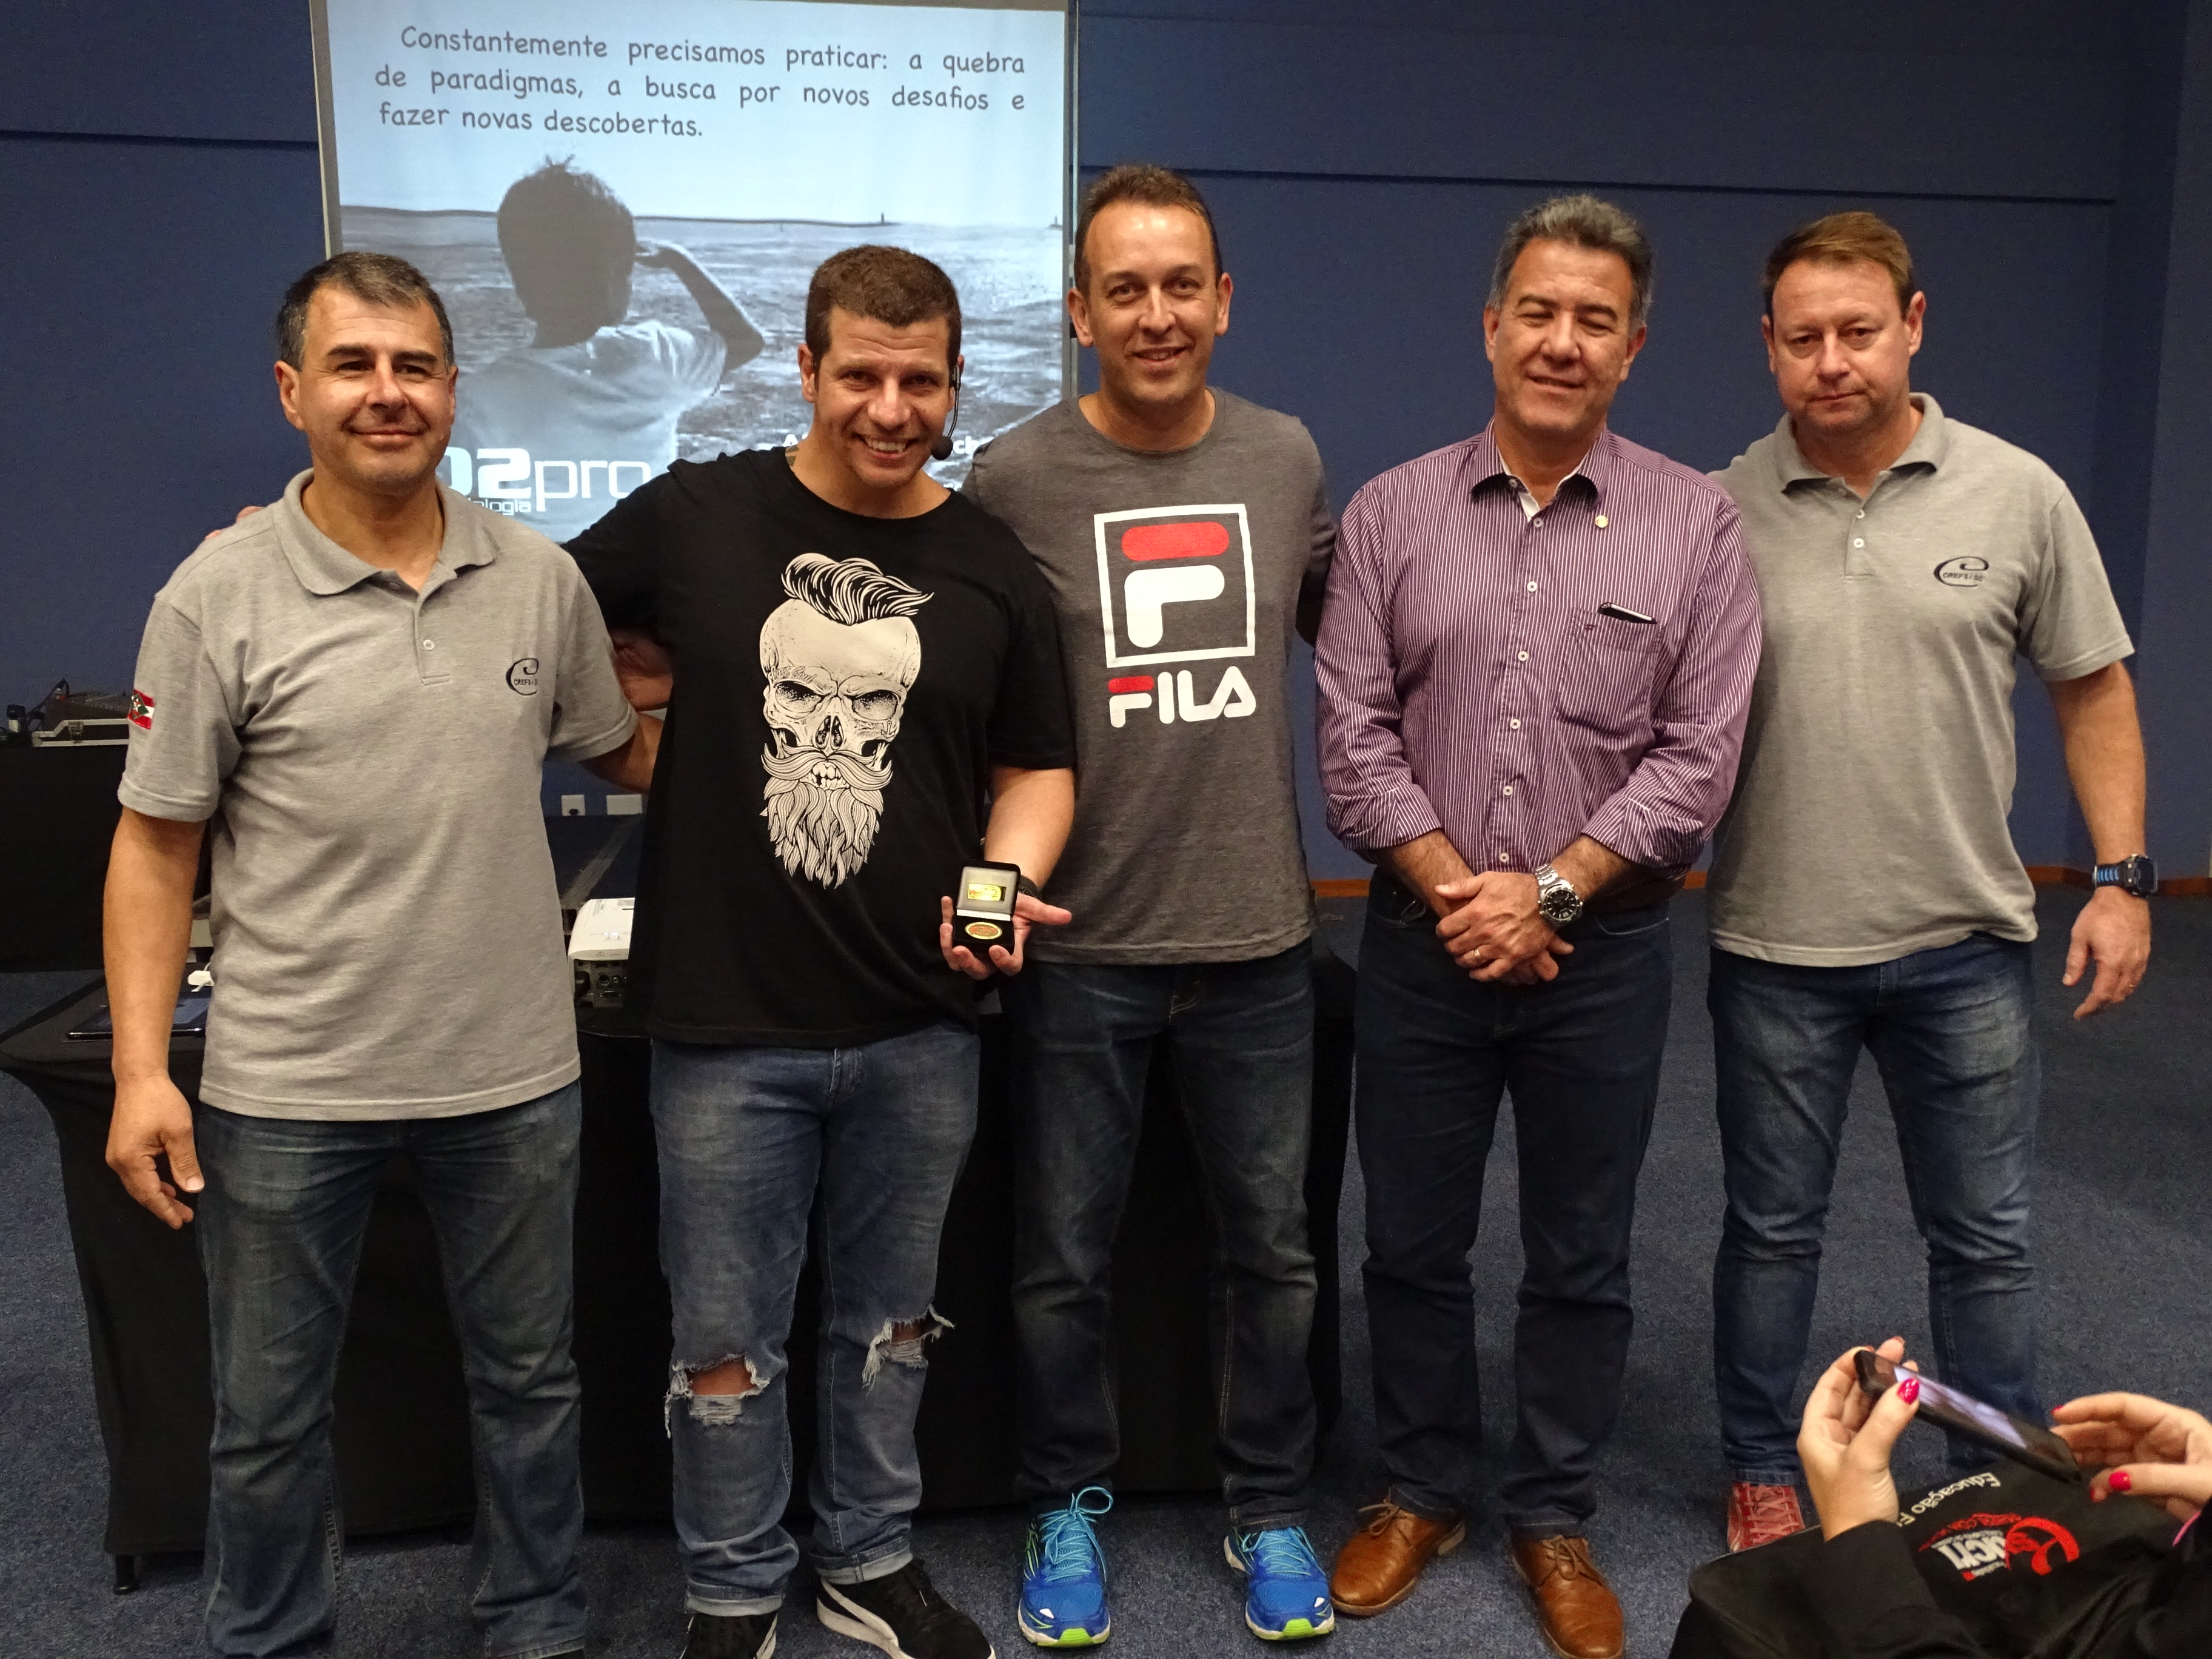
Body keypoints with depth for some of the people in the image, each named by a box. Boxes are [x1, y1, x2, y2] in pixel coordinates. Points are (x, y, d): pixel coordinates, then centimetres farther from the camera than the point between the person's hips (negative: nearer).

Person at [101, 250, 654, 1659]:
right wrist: (143, 1068, -8)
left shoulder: (541, 577, 0)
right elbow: (156, 846, -4)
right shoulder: (221, 595, -7)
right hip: (287, 1088, -2)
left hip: (515, 1073, 2)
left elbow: (624, 751, 13)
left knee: (530, 1382, 18)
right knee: (269, 1415, 15)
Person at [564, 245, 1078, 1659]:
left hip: (922, 1025, 2)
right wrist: (632, 692, -6)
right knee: (728, 1346, 11)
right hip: (728, 1022, -2)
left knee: (889, 1323, 19)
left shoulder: (993, 569, 3)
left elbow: (1036, 768, 7)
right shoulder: (695, 515, -2)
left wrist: (1008, 880, -10)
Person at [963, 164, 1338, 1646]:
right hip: (1082, 945, -2)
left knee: (1273, 1248, 15)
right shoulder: (1014, 480, -8)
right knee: (1065, 1258, 12)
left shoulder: (1287, 458, 3)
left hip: (1258, 937, 3)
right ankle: (1070, 1510, 35)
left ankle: (1271, 1513, 36)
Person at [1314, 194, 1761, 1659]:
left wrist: (1549, 890, -14)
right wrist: (1452, 886, -13)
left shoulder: (1694, 524, -1)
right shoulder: (1393, 512, 1)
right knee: (1412, 1243, 12)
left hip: (1603, 946, 0)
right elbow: (1352, 733, -3)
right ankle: (1423, 1492, 34)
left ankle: (1557, 1522, 32)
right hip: (1424, 941, 1)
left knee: (1582, 1258, 12)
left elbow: (1700, 753, -6)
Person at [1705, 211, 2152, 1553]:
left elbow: (2094, 692, 5)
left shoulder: (2019, 496, -1)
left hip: (1966, 944, 1)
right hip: (1777, 947, -1)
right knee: (1773, 1230, 13)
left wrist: (2123, 876, 0)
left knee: (1986, 1239, 13)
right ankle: (1762, 1473, 32)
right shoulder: (1721, 513, -4)